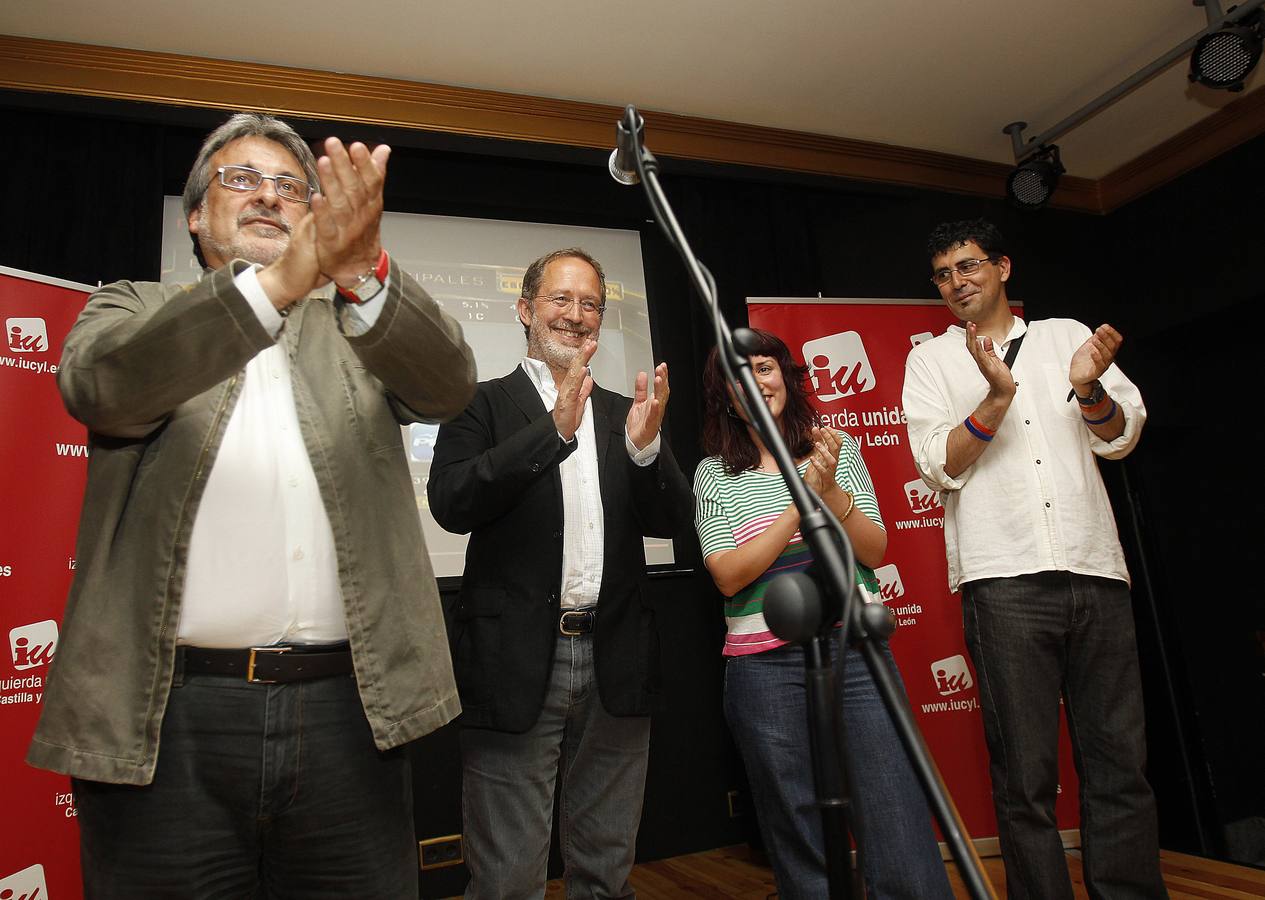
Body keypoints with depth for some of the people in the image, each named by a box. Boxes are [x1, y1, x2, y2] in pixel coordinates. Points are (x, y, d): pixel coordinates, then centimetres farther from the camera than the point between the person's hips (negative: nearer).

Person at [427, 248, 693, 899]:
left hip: (614, 665, 4)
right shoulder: (482, 404, 1)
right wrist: (555, 428, -21)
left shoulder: (624, 414, 12)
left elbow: (672, 520, 5)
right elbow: (451, 503, -15)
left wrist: (647, 444, -14)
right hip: (518, 665, -3)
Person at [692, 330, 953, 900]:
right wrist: (801, 503, -13)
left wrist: (831, 490, -14)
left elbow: (875, 552, 2)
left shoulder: (838, 449, 8)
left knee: (903, 844, -1)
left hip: (857, 653, 1)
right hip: (767, 667, -1)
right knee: (801, 852, 10)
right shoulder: (714, 474, 3)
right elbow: (729, 576, -7)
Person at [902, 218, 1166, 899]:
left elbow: (1121, 437, 9)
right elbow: (939, 466, -1)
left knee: (1120, 763, 5)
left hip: (1094, 567, 3)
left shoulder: (1066, 335, 17)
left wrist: (1089, 389, -12)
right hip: (1004, 579, -2)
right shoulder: (931, 360, 12)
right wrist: (999, 394, -15)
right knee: (1026, 775, -1)